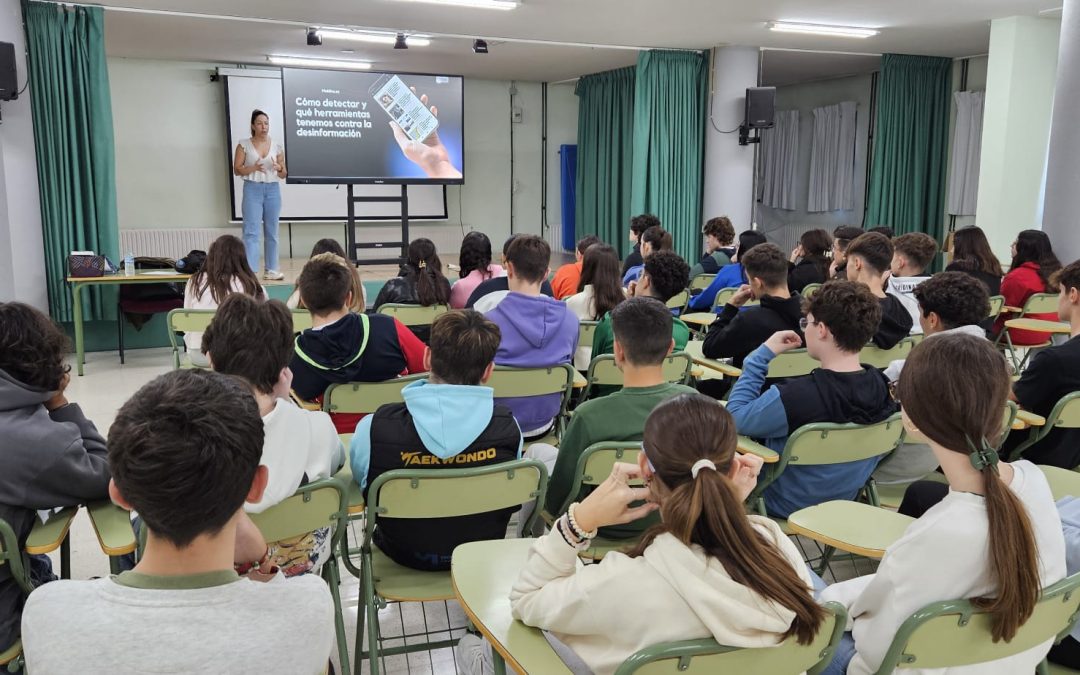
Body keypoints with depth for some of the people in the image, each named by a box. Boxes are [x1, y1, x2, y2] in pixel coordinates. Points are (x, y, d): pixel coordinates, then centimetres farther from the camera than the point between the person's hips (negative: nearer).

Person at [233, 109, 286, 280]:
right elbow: (236, 170, -1)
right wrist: (253, 168, -18)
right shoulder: (244, 145, 1)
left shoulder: (277, 146, 8)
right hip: (252, 189, -3)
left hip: (272, 189, 3)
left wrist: (279, 168, -13)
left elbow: (284, 174, 10)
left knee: (272, 232, 8)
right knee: (251, 231, -9)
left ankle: (271, 270, 16)